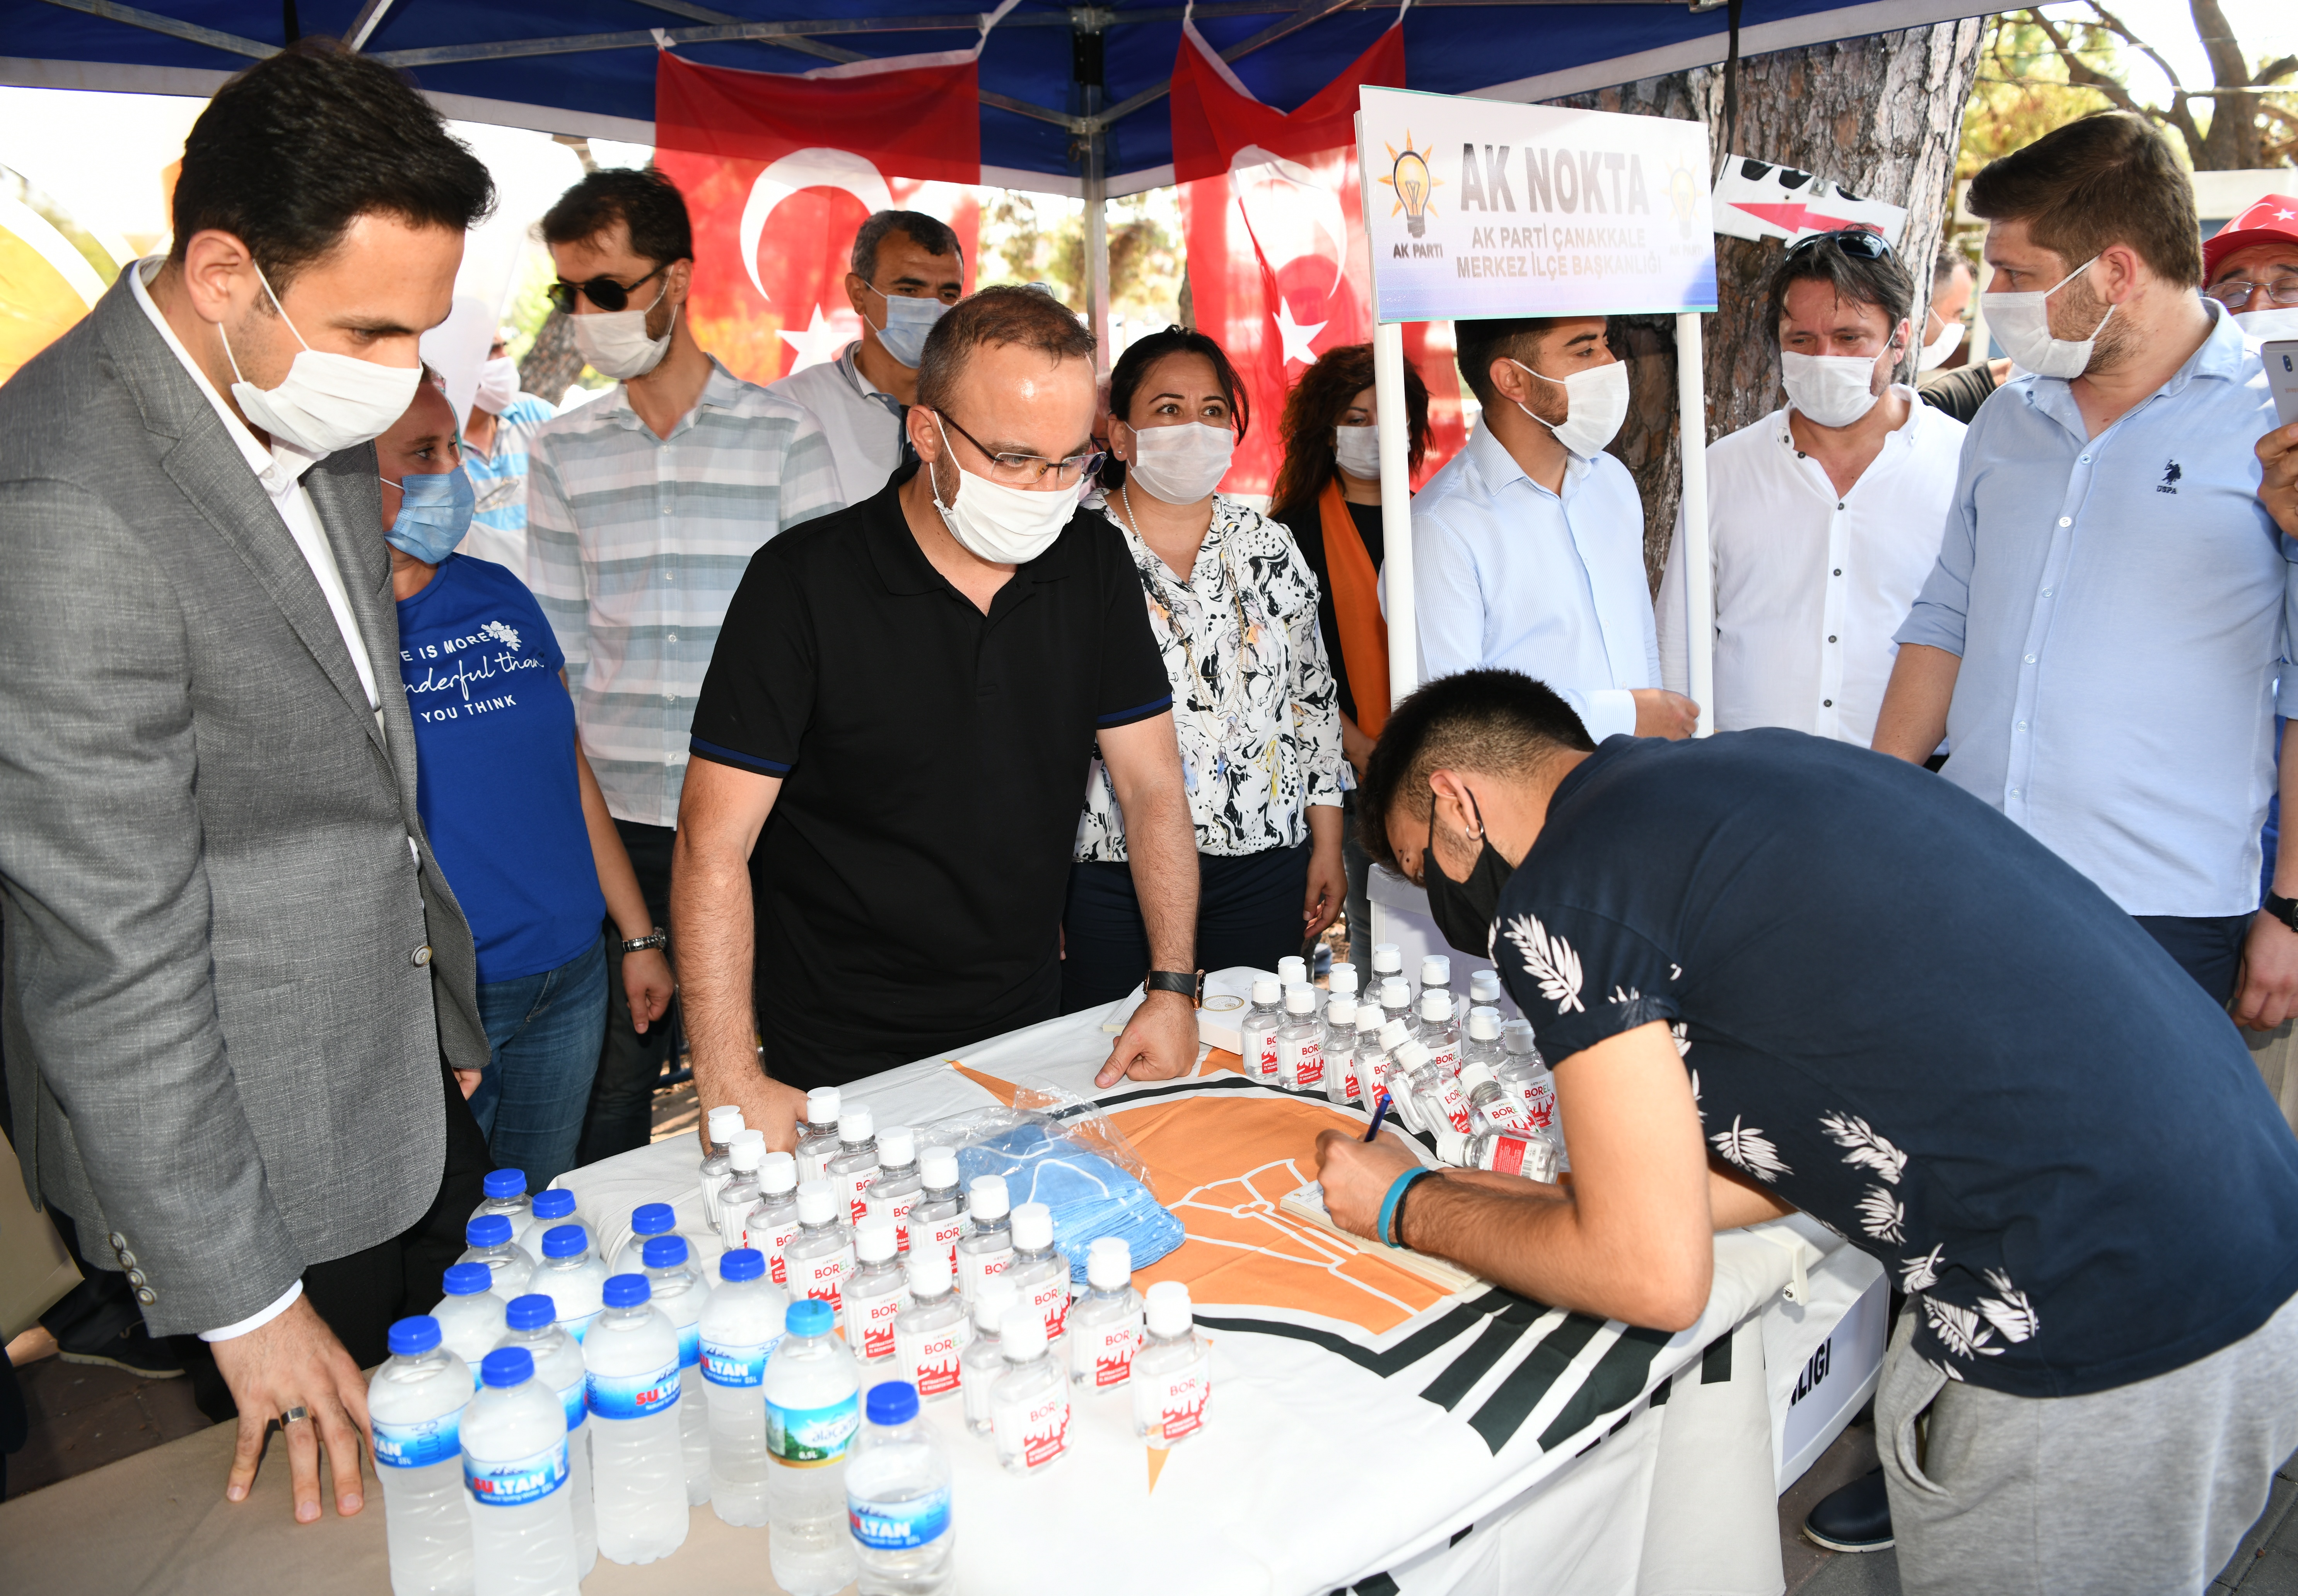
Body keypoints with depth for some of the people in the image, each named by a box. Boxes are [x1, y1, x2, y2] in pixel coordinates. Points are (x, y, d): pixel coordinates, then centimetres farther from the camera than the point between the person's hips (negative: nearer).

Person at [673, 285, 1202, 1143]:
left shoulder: (1095, 564, -3)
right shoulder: (803, 583, -16)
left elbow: (1153, 785, 2)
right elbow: (714, 842, -17)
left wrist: (1172, 989, -6)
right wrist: (731, 1083, -21)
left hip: (1028, 1035, 4)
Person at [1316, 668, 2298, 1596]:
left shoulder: (1561, 891, -14)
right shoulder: (1744, 769, 12)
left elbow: (1653, 1278, -11)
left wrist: (1411, 1209, 4)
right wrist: (1494, 1203, 17)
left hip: (2104, 1338, -8)